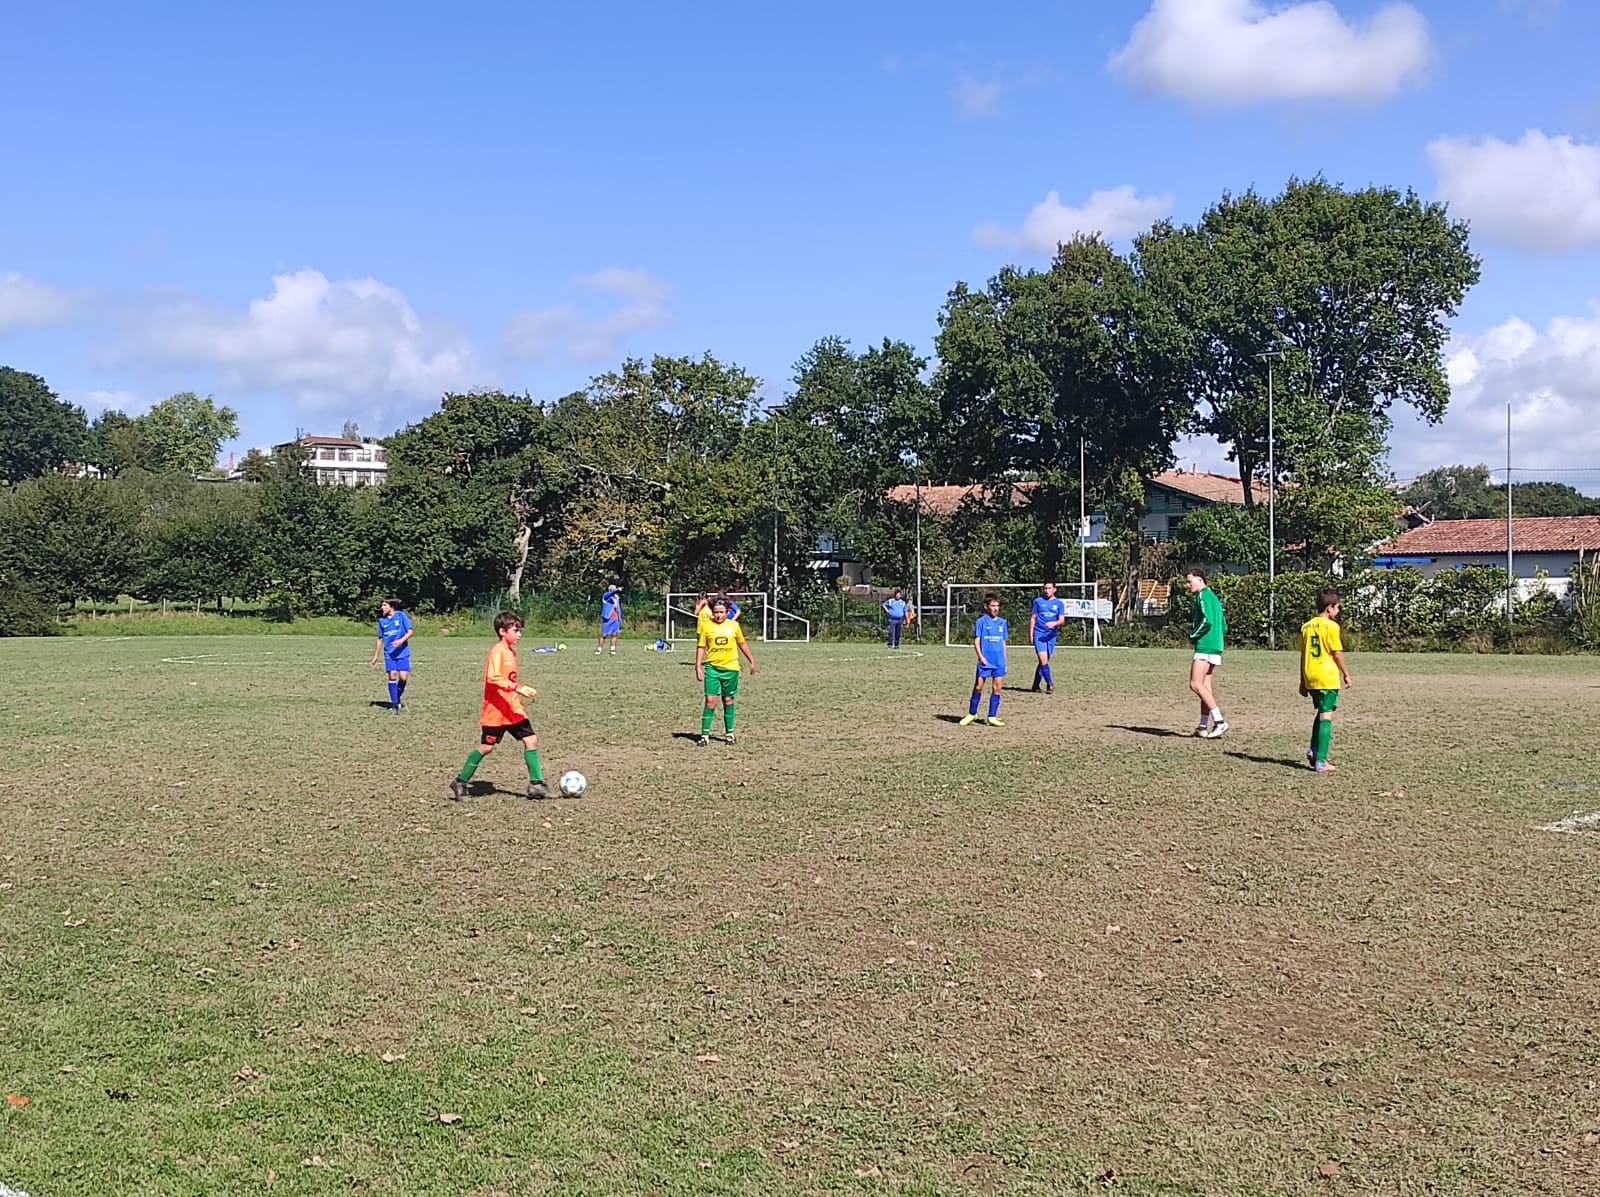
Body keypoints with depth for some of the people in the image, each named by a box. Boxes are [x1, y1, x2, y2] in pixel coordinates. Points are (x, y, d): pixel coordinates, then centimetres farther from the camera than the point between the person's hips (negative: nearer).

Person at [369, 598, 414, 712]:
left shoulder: (401, 615, -1)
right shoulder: (382, 620, 9)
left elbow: (410, 631, -4)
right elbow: (380, 639, 17)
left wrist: (401, 640, -22)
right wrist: (375, 657, 17)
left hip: (402, 652, -2)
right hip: (389, 653, 2)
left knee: (403, 677, -10)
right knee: (392, 675, -10)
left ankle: (397, 698, 16)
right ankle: (394, 704, -5)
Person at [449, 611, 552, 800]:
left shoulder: (511, 652, 12)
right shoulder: (497, 651, -16)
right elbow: (493, 678, -28)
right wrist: (517, 688, -34)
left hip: (513, 710, 8)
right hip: (496, 711, -8)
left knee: (530, 740, 0)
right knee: (486, 747, -1)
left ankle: (536, 785, 4)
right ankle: (460, 783, 14)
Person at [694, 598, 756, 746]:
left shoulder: (734, 625, 3)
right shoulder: (707, 627, -1)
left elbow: (742, 644, 15)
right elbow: (701, 647, 3)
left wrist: (752, 661, 17)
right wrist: (698, 666, -4)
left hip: (730, 668, 2)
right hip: (712, 668, -1)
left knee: (728, 700, 10)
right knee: (710, 700, -8)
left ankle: (729, 733, 21)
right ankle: (705, 735, -4)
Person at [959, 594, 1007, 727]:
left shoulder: (1002, 622, 10)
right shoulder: (981, 621, -4)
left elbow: (1003, 642, 17)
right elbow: (976, 640, -6)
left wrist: (1004, 661, 15)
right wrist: (980, 656, -18)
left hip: (999, 662, 4)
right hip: (985, 661, -4)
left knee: (997, 688, 2)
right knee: (978, 687, 1)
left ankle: (992, 717, 9)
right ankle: (972, 714, 16)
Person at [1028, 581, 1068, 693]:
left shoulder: (1059, 603, 7)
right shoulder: (1038, 601, 4)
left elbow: (1062, 620, -2)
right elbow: (1032, 618, 6)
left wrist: (1054, 623, -24)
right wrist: (1030, 634, 1)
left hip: (1051, 635, 3)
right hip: (1039, 634, -3)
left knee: (1044, 661, 7)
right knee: (1043, 660, -16)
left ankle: (1036, 685, 17)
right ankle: (1050, 684, -15)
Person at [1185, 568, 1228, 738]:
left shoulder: (1204, 595, -8)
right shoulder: (1214, 596, 21)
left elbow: (1207, 620, -22)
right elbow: (1224, 627, 24)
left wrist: (1193, 635, -9)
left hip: (1205, 646, -10)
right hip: (1215, 647, 10)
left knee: (1195, 684, -13)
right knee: (1205, 686, 8)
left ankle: (1219, 721, -19)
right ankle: (1204, 727, 7)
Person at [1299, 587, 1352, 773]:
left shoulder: (1306, 626, 8)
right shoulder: (1331, 626, -10)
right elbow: (1337, 653, -9)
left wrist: (1303, 681, 16)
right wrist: (1346, 674, 4)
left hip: (1310, 677, 6)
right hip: (1328, 678, -6)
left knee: (1320, 712, 23)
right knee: (1326, 716, -3)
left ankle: (1313, 750, 16)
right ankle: (1320, 761, -5)